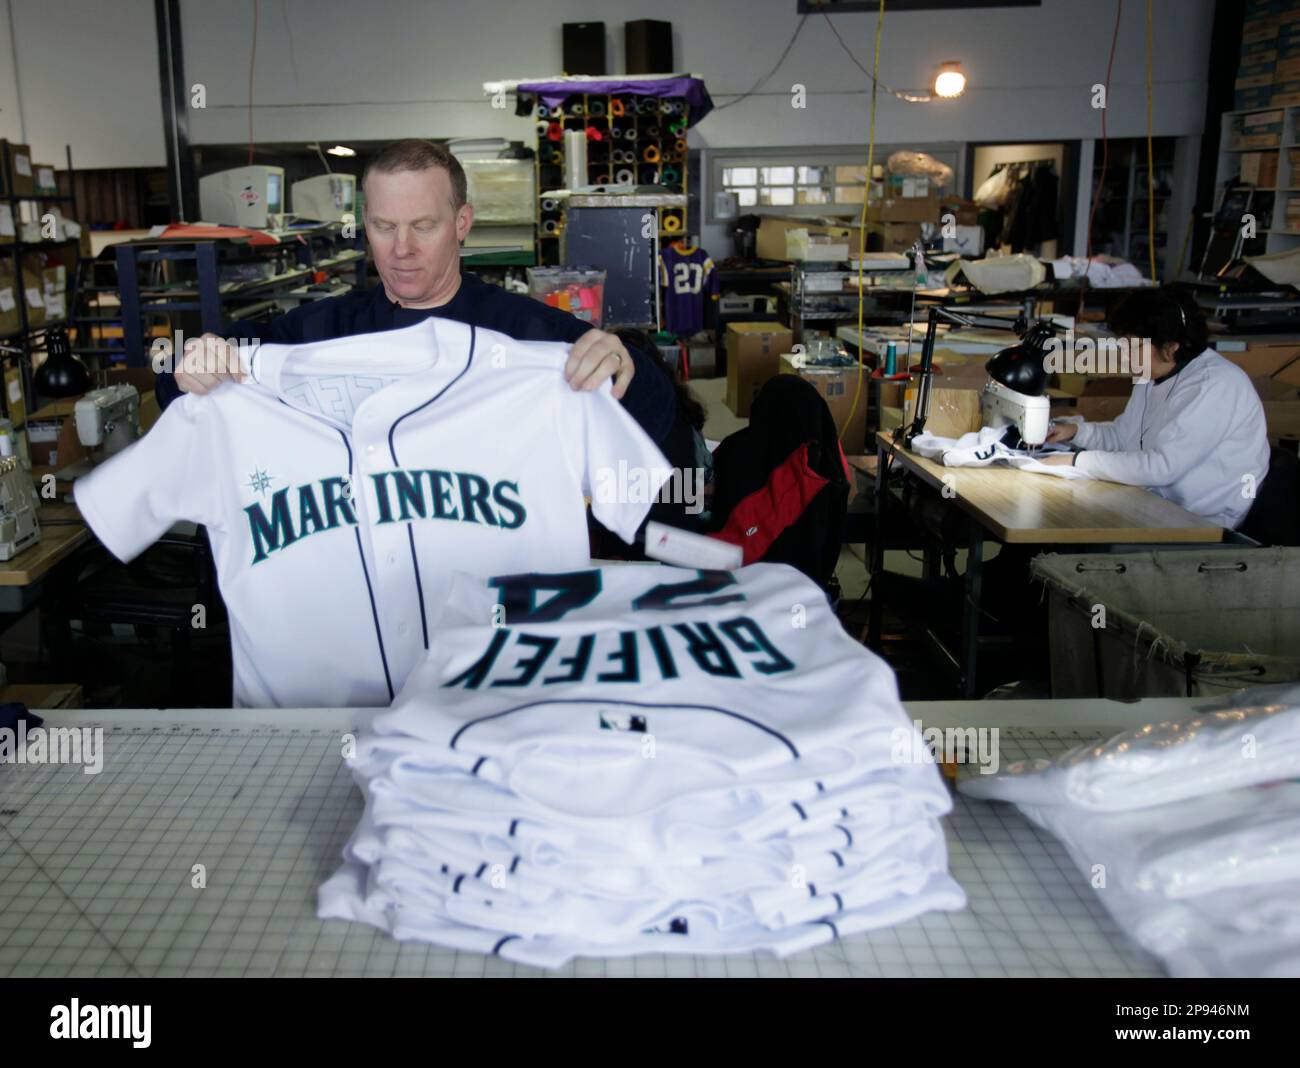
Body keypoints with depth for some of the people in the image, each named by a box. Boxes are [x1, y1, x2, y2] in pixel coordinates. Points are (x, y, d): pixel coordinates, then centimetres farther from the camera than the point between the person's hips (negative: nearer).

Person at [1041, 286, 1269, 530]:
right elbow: (1123, 435, 19)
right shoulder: (1157, 373, 7)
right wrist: (1076, 430, 1)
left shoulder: (1216, 385, -21)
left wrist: (1077, 461, -24)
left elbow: (1162, 466, -28)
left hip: (1205, 523, -8)